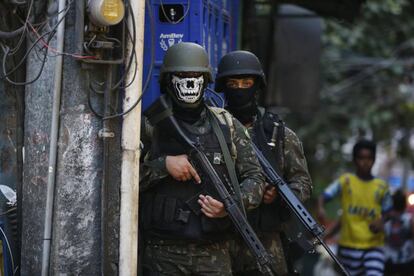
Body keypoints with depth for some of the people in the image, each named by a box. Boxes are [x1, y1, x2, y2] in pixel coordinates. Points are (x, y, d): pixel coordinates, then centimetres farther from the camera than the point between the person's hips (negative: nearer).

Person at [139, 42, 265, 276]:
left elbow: (254, 177, 8)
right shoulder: (151, 126, 3)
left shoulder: (228, 125, 9)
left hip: (214, 254, 2)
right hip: (163, 254, -1)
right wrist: (163, 165, -16)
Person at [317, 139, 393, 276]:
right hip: (348, 245, 0)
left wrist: (380, 222, -8)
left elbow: (387, 212, 14)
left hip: (373, 246, 0)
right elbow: (325, 195, -11)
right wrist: (320, 208, -33)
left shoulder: (381, 187, 5)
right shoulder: (346, 181, -1)